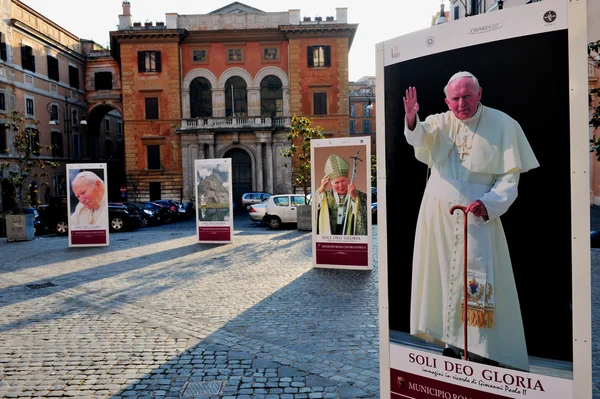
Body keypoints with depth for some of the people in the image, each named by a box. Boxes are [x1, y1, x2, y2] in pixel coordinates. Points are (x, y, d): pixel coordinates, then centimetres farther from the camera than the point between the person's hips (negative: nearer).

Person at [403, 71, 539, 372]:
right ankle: (452, 343, 21)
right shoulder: (440, 122, 4)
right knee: (444, 277, 8)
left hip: (478, 215, -3)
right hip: (438, 214, 3)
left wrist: (489, 204, -20)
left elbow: (511, 176, -4)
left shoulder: (504, 125, -3)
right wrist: (412, 120, -41)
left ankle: (489, 352, 8)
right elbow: (420, 138, -19)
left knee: (479, 280, -5)